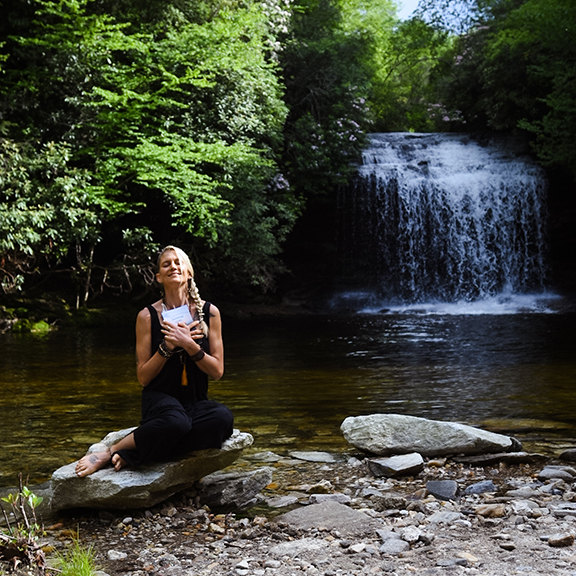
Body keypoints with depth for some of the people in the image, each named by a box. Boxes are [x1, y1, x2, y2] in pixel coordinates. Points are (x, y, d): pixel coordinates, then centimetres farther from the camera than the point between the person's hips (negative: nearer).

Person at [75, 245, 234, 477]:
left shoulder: (209, 312, 3)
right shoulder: (147, 316, 0)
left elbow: (217, 371, 1)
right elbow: (143, 377, 0)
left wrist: (188, 344, -14)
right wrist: (167, 347, -15)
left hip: (196, 402, 3)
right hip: (160, 399, -3)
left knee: (223, 417, -34)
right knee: (175, 422, -40)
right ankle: (109, 453, -20)